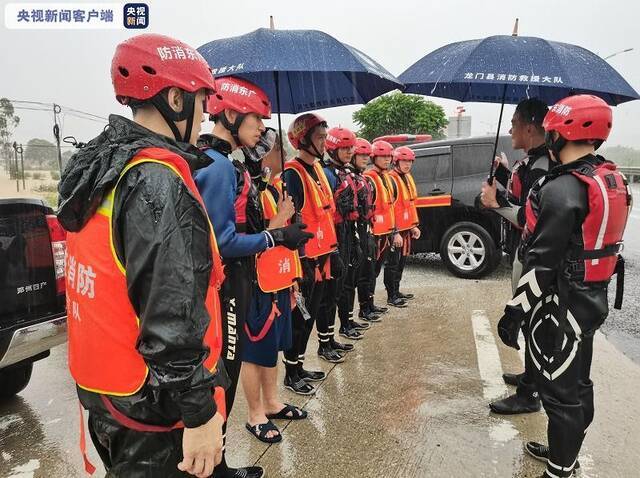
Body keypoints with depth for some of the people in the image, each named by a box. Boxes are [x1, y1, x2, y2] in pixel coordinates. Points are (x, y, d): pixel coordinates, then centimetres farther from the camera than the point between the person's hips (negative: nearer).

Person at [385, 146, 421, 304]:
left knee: (401, 261, 16)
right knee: (393, 263, -1)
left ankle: (396, 291, 28)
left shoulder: (408, 178, 14)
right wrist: (394, 232, -22)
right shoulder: (391, 179, -15)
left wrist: (414, 225, 17)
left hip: (406, 228, 9)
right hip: (395, 229, -9)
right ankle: (391, 296, 8)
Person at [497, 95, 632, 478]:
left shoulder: (562, 188, -23)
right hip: (593, 297, 10)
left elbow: (542, 261, -24)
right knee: (577, 381, 21)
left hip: (562, 304, -10)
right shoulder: (613, 181, 7)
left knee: (559, 389, 3)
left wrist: (515, 310, -19)